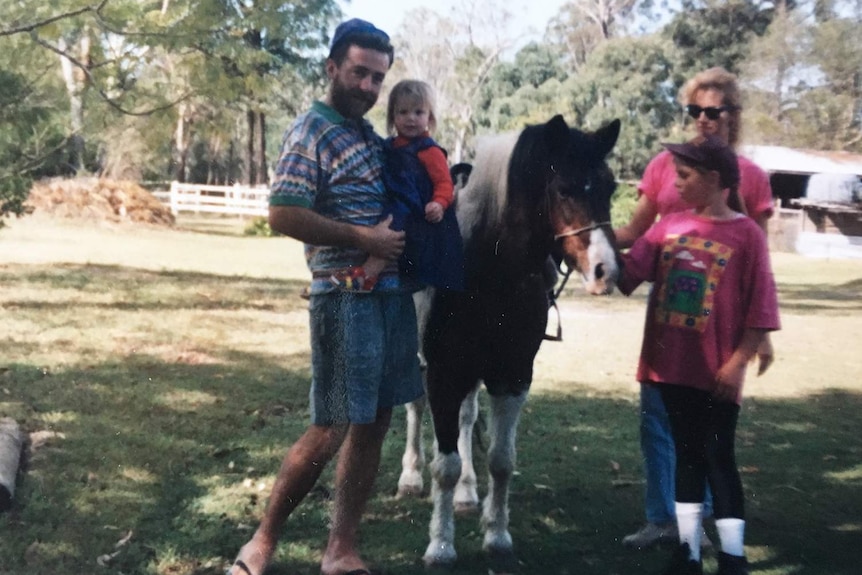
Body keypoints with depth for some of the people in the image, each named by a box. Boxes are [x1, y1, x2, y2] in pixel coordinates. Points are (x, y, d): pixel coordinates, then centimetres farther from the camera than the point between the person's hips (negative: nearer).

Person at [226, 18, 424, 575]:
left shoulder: (370, 133, 16)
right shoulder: (312, 132, -7)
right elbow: (283, 215, -17)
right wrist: (363, 238, -17)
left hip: (395, 293, 8)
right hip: (347, 297, -8)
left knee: (375, 424, 9)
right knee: (331, 429, -4)